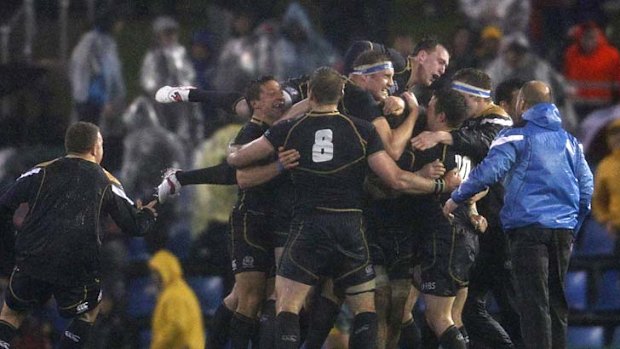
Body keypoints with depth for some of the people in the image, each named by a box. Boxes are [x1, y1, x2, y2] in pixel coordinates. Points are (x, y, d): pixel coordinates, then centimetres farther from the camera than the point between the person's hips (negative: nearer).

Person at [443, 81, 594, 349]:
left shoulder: (515, 137, -1)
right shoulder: (569, 140, 17)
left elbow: (489, 171, -13)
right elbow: (586, 186, 16)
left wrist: (456, 198, -2)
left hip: (528, 228, -6)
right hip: (564, 228, 6)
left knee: (534, 303, -8)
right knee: (557, 301, 13)